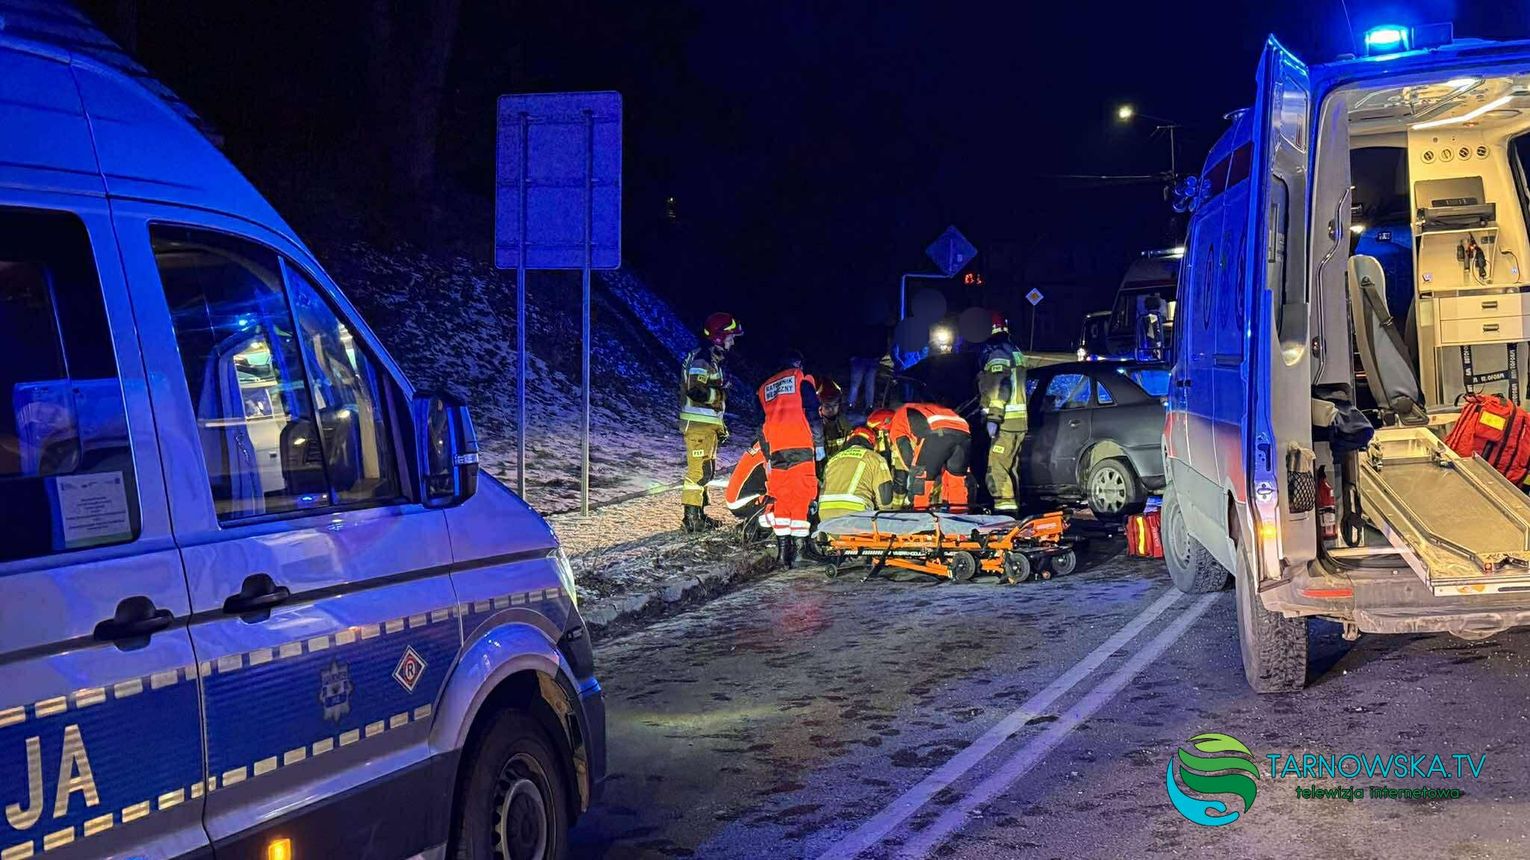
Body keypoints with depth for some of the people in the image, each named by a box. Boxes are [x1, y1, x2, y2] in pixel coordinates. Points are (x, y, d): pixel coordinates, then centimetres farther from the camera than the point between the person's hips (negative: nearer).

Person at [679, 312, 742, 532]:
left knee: (707, 470, 14)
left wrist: (721, 425, 24)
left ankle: (699, 514, 21)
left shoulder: (713, 359, 19)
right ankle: (691, 517, -10)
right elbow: (696, 392, -26)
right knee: (699, 470, -11)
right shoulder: (701, 359, -15)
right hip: (697, 424, -11)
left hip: (709, 424, 11)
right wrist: (721, 392, -13)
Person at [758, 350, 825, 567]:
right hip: (800, 446, -4)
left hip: (776, 449, 4)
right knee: (802, 495, -3)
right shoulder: (801, 379, 9)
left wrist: (767, 457, 25)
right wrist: (818, 444, 2)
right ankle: (798, 546, -10)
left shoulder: (764, 388, 23)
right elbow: (813, 413, -1)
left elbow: (761, 426, 22)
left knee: (780, 496, 8)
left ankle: (782, 548, 2)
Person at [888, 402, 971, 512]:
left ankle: (920, 511, 5)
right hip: (963, 432, 6)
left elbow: (907, 456, 15)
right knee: (956, 473, 21)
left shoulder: (897, 421, 25)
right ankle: (959, 512, 20)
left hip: (938, 433, -6)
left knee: (920, 474, 8)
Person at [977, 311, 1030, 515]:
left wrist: (993, 417, -23)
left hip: (1005, 422, -10)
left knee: (997, 467, -12)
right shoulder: (1015, 352, 21)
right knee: (1011, 467, 16)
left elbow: (1000, 388, -21)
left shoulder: (997, 354, -11)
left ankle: (1004, 505, -18)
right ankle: (1013, 506, 20)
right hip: (1019, 421, 10)